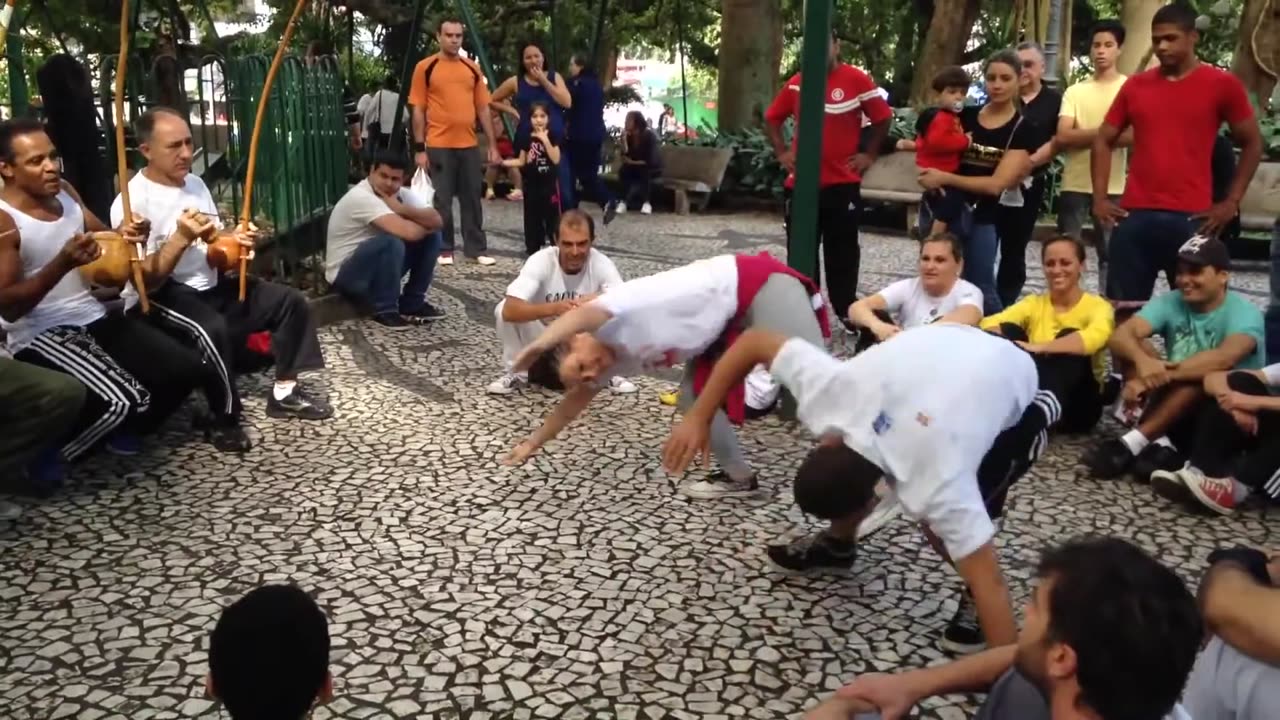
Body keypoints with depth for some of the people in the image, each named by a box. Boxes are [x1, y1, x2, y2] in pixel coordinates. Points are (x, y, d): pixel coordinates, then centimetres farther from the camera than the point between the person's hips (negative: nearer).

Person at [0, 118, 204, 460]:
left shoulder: (63, 191, 7)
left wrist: (126, 235, -6)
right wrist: (62, 263, -32)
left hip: (94, 317, 8)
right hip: (41, 335, -8)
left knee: (187, 368, -3)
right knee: (124, 400, -28)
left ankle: (118, 428, 20)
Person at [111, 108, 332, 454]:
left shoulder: (195, 183, 8)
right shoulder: (132, 202, -16)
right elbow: (146, 281, -21)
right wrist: (181, 238, -32)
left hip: (209, 286, 8)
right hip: (159, 299, -8)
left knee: (289, 300, 1)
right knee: (212, 328, -37)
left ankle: (284, 390, 10)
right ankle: (224, 420, -18)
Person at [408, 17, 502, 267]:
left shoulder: (472, 69, 10)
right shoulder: (425, 67, -1)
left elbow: (483, 109, 11)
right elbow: (418, 110, -2)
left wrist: (492, 145, 6)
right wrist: (419, 148, -7)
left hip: (468, 145, 4)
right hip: (438, 146, -3)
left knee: (472, 199, 7)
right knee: (441, 200, 3)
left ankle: (476, 249, 15)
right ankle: (444, 249, 14)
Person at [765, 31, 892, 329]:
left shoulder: (857, 80, -4)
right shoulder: (796, 83, 6)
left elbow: (883, 117, 2)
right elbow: (772, 118, 16)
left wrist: (869, 154, -1)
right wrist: (781, 152, 6)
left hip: (843, 184, -3)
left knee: (843, 252, 4)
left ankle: (847, 311, 15)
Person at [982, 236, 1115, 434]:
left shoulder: (1097, 306, -3)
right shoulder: (1034, 303, 8)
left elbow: (1095, 336, -30)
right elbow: (990, 323, -14)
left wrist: (1040, 348, -42)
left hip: (1076, 405, -2)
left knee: (1069, 336, -28)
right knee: (1009, 330, -18)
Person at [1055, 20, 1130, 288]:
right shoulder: (1074, 91, 7)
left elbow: (1133, 135, -11)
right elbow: (1062, 137, -6)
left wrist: (1082, 136, -12)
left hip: (1112, 187, -1)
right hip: (1074, 185, 2)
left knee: (1110, 253, 7)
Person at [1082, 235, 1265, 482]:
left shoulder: (1244, 313, -14)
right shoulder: (1169, 303, -3)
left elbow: (1223, 358, -37)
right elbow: (1120, 335, -22)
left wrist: (1160, 374, -42)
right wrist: (1143, 361, -43)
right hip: (1175, 408, 4)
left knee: (1208, 371, -33)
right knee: (1131, 345, -16)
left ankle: (1133, 443, -35)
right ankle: (1159, 443, -31)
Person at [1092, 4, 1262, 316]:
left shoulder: (1222, 84, 3)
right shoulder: (1135, 85, 10)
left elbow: (1252, 144, 8)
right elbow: (1104, 140, 15)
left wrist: (1232, 202, 1)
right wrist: (1099, 197, 5)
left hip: (1191, 217, -2)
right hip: (1135, 215, 2)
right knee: (1121, 308, 5)